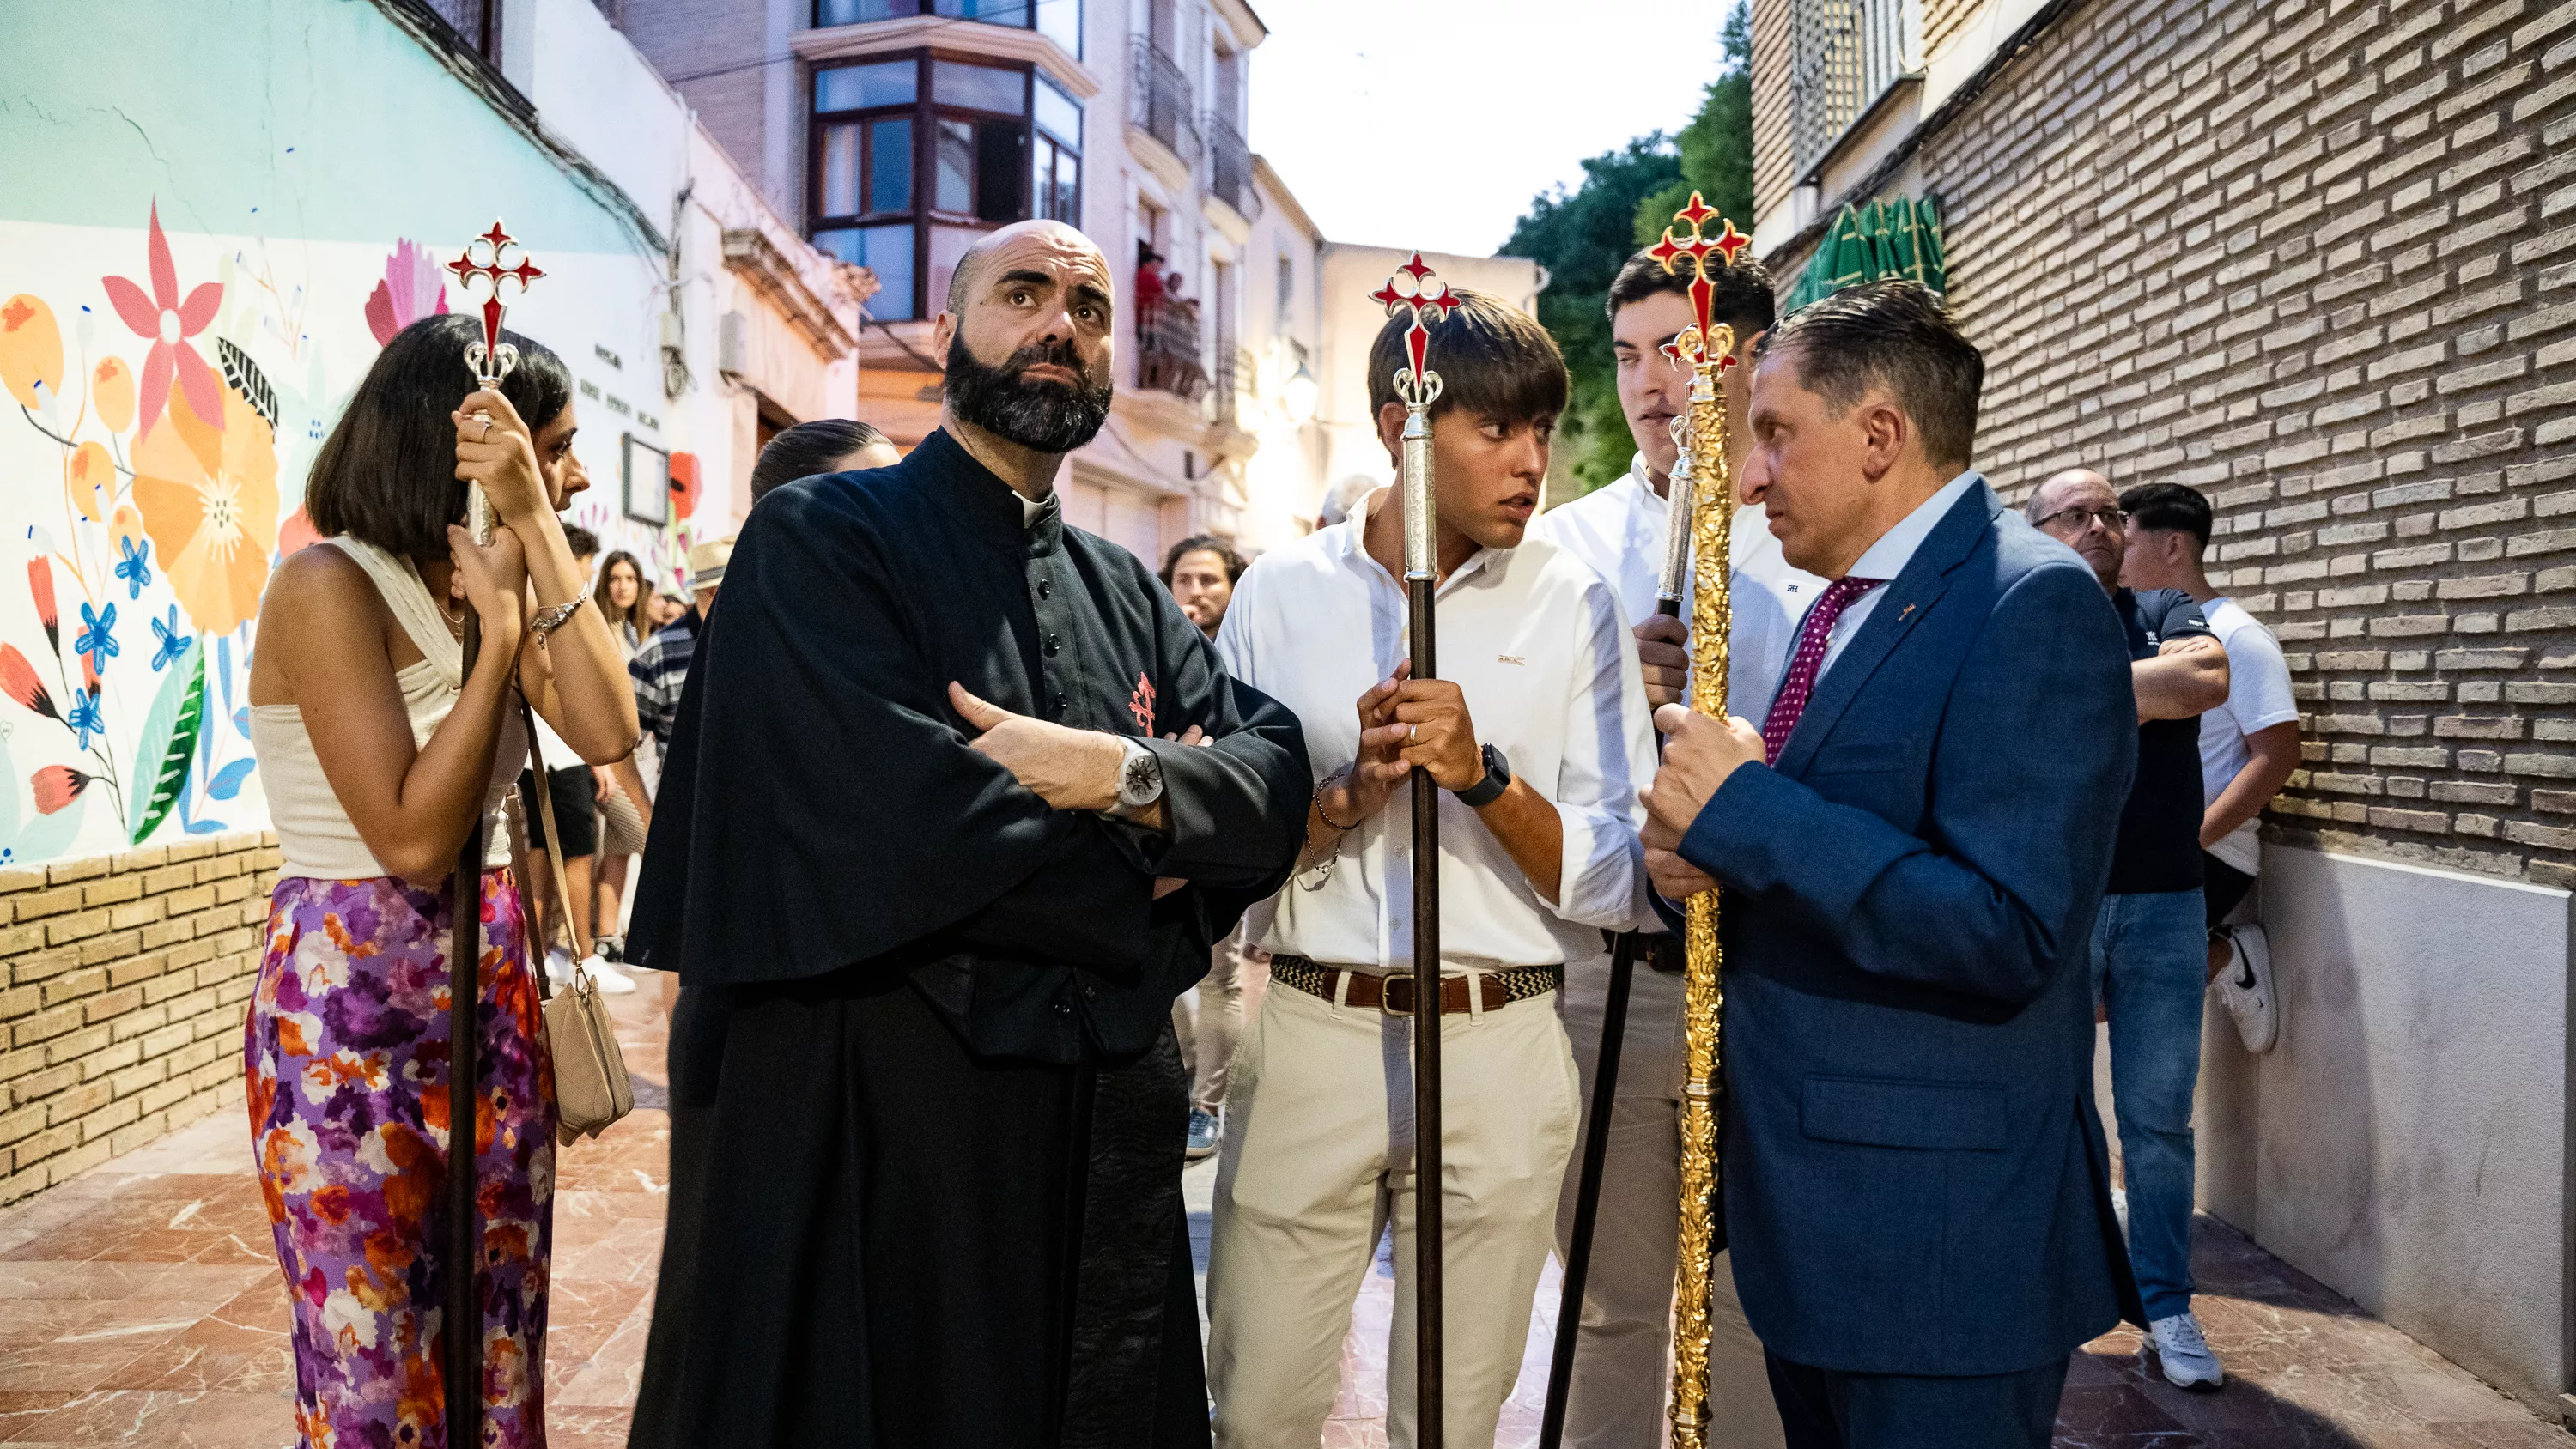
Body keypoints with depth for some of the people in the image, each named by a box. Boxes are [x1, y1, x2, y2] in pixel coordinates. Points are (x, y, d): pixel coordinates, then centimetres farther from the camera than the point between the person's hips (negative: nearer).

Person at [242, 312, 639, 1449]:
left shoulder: (477, 581, 8)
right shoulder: (329, 587, -14)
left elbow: (607, 731, -8)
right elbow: (414, 836, -20)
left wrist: (539, 531, -12)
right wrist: (498, 625, -14)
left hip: (490, 993, 7)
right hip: (348, 1005, -7)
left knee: (500, 1349, 13)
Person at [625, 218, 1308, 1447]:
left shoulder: (1123, 590, 14)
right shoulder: (824, 538, -7)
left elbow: (1275, 775, 2)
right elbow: (897, 821, -21)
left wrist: (1122, 777, -17)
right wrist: (1147, 861, -8)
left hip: (1108, 1139, 6)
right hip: (872, 1131, -6)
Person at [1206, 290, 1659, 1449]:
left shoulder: (1572, 606, 2)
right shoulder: (1281, 593, 3)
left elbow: (1617, 886, -3)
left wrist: (1482, 773, -18)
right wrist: (1351, 791, -15)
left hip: (1499, 1051, 0)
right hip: (1309, 1038, 0)